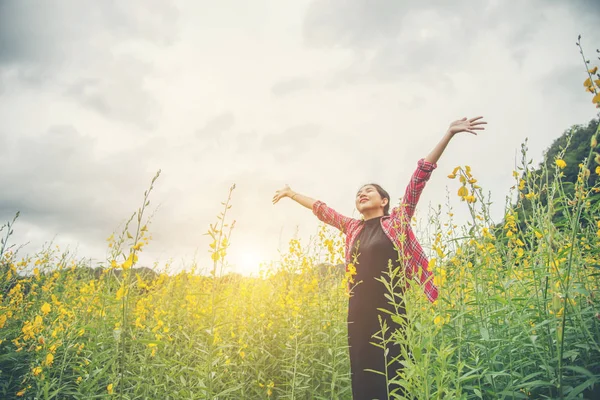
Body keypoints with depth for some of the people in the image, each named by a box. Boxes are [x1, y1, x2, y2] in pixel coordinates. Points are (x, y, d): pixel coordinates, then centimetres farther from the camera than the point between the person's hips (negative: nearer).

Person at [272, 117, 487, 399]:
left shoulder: (398, 220, 6)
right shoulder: (353, 228, 17)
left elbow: (420, 177, 0)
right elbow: (321, 209, 27)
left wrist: (449, 134, -2)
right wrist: (292, 194, 35)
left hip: (390, 309, -4)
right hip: (359, 311, 4)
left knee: (394, 376, -1)